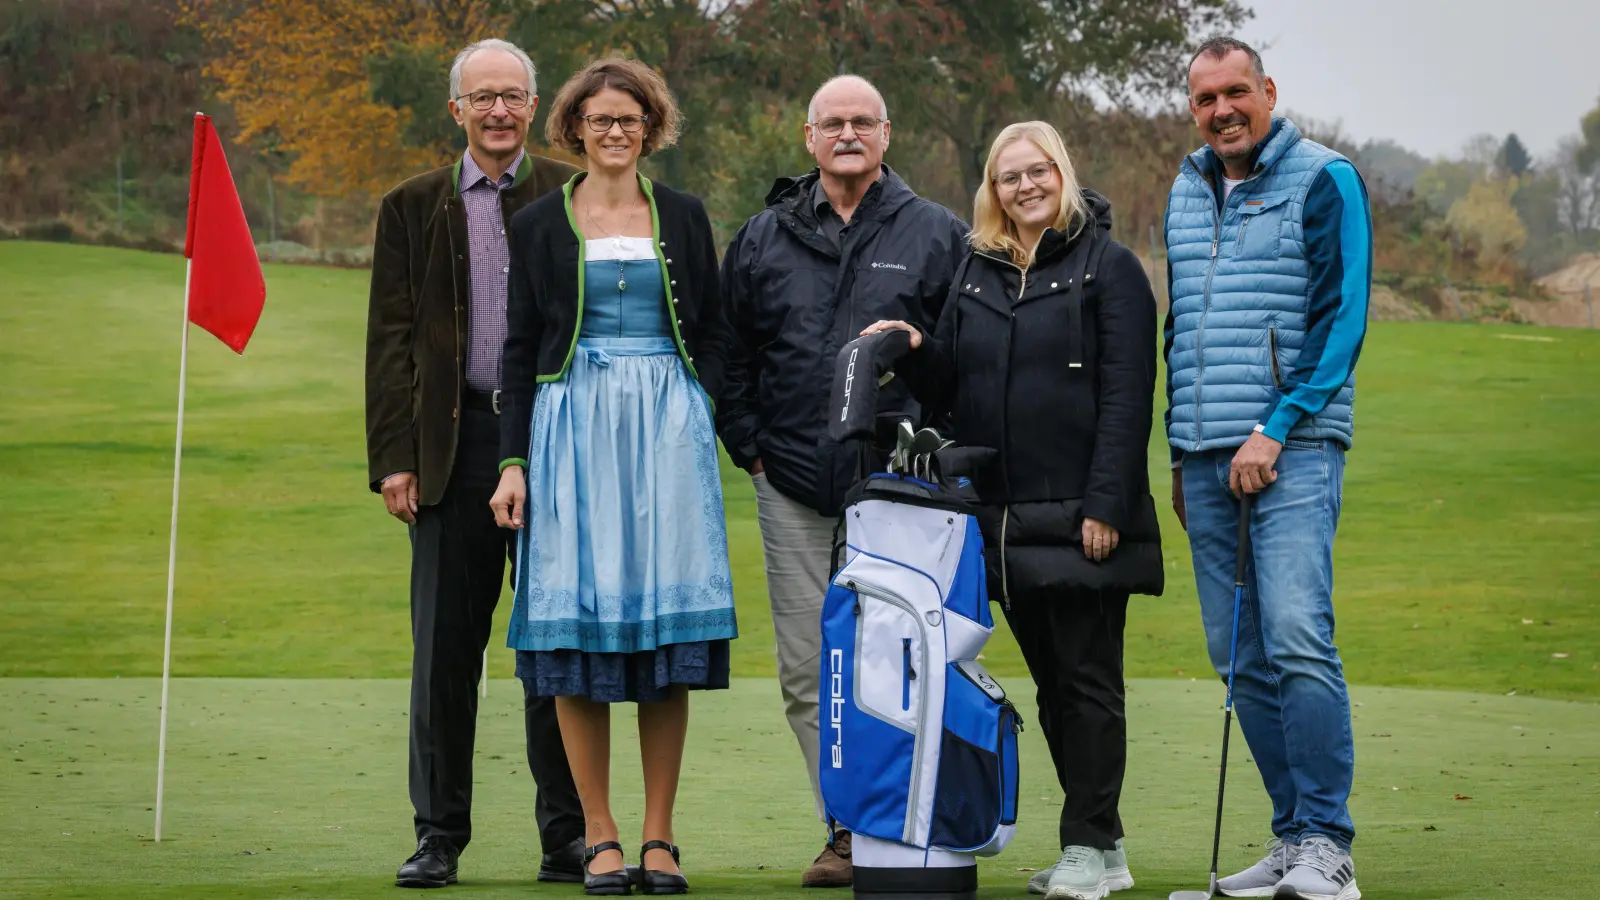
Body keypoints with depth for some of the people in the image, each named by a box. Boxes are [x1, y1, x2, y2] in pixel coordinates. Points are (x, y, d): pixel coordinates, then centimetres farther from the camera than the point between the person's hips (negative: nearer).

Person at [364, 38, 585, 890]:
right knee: (444, 649, 4)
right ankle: (439, 835, 12)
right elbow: (390, 340, 6)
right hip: (453, 444, 1)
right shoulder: (413, 207, 9)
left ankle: (567, 836, 11)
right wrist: (393, 458, -2)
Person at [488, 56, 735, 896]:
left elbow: (713, 334, 12)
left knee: (668, 624, -2)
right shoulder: (540, 224, 8)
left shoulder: (682, 217, 10)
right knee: (580, 623, -3)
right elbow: (519, 348, 7)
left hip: (668, 427, 1)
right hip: (573, 426, -1)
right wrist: (513, 461, -1)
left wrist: (703, 427, -1)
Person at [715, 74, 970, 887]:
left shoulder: (937, 235, 4)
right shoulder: (764, 239, 11)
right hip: (793, 487, 3)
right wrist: (748, 445, 8)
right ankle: (848, 830, 10)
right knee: (808, 672, 2)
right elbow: (725, 350, 17)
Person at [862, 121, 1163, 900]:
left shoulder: (1107, 266, -2)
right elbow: (952, 389, 16)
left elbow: (1127, 395, -9)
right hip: (1003, 518, 6)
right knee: (1050, 682, 10)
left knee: (1087, 680, -3)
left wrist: (1104, 505, -16)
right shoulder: (975, 273, 15)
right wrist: (917, 352, -5)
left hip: (1078, 516, -6)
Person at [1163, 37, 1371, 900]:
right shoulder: (1186, 192, 18)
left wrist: (1274, 429, -14)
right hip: (1206, 456, 6)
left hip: (1294, 447, -6)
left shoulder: (1324, 180, -1)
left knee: (1296, 637, -17)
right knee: (1239, 656, 4)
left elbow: (1340, 317, -8)